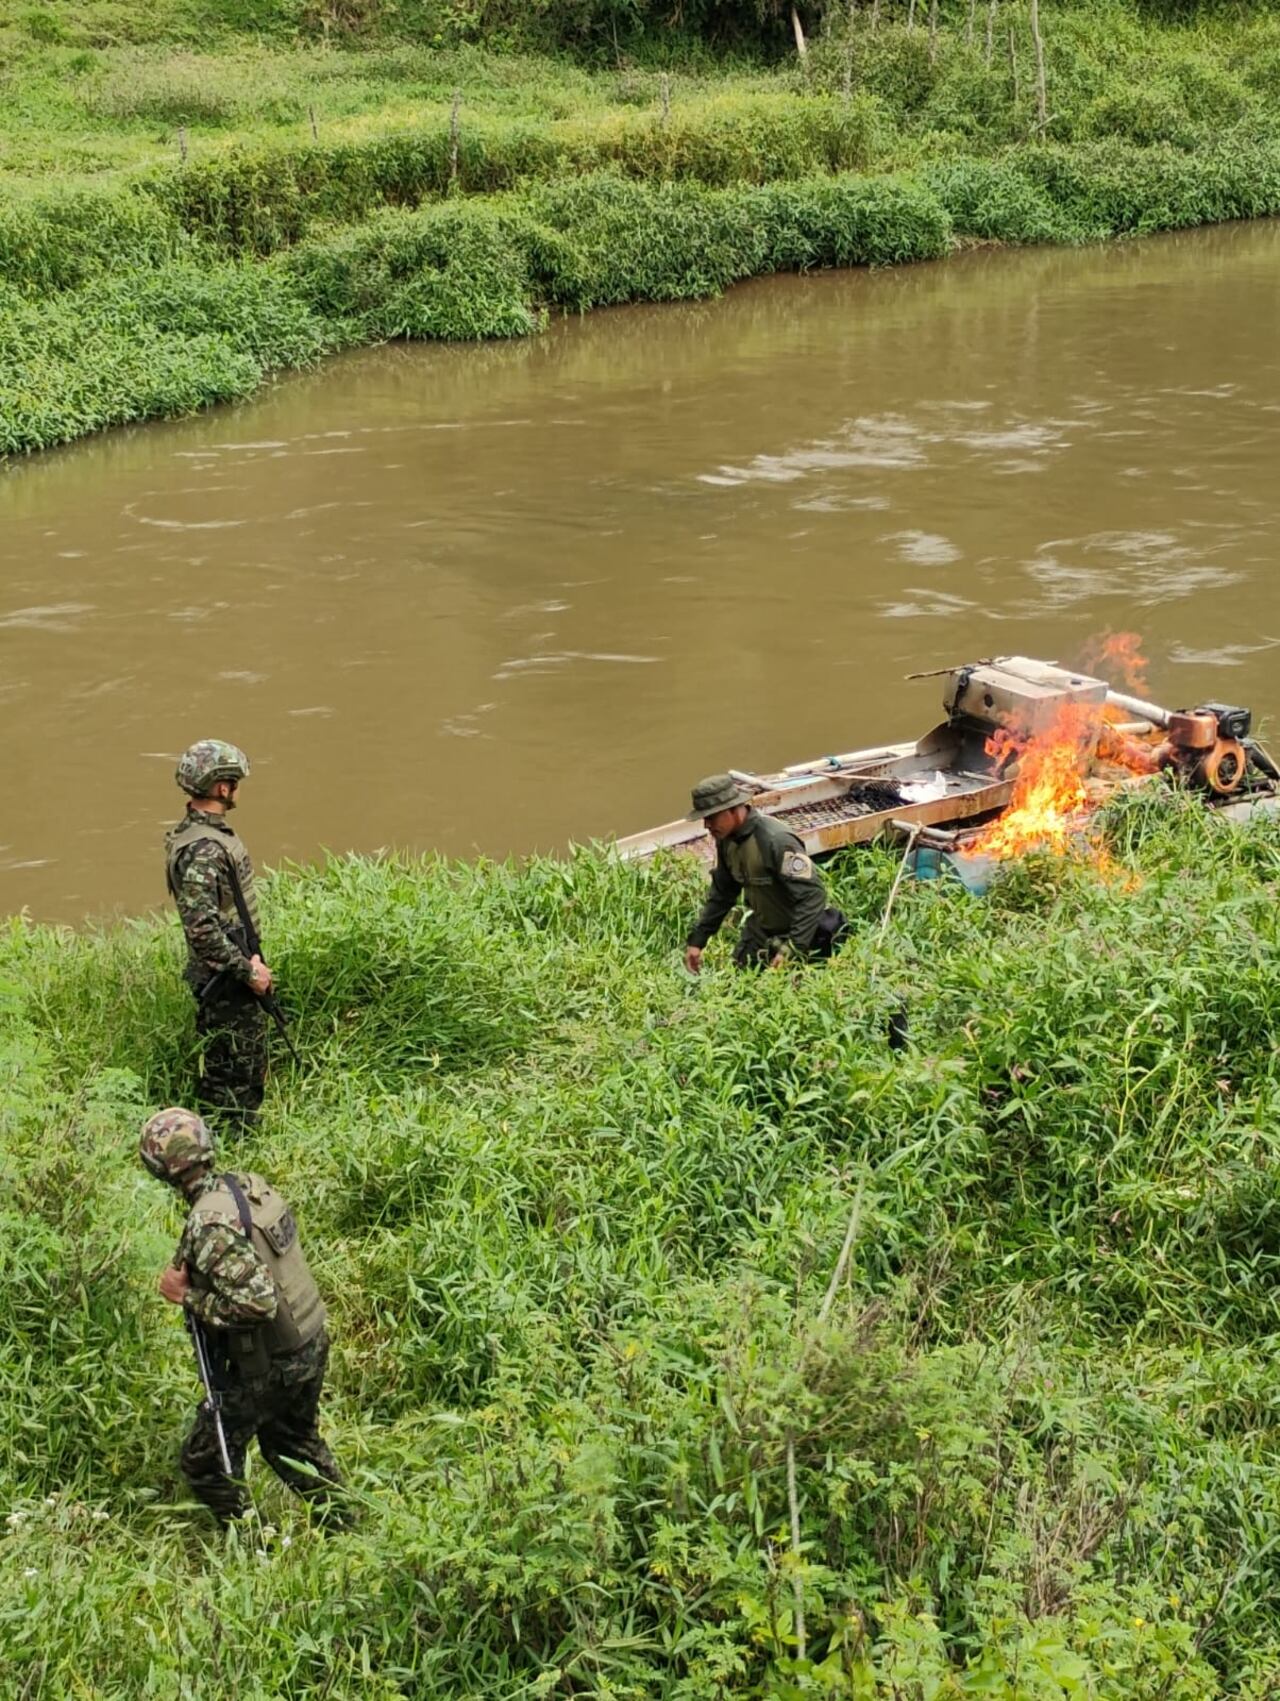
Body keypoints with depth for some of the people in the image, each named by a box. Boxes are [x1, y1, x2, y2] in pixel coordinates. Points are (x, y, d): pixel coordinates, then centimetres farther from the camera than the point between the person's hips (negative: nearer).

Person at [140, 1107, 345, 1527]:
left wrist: (188, 1297, -19)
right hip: (312, 1344, 8)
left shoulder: (210, 1225, -28)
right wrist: (194, 1276, 4)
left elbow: (257, 1303, -32)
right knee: (295, 1442, 31)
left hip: (269, 1365, -8)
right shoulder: (252, 1185, -2)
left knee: (205, 1462, 10)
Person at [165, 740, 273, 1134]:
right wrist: (248, 971, -21)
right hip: (224, 981, -10)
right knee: (238, 1073, 0)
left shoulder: (209, 832, 7)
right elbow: (202, 928, -29)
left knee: (226, 1070, 20)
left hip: (231, 973, 10)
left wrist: (250, 959, 17)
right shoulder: (203, 850, -25)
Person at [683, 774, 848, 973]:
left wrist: (792, 948, -37)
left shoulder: (776, 841, -33)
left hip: (795, 931, -8)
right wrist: (697, 940, 3)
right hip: (762, 927, 8)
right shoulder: (726, 839, -7)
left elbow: (812, 895, -33)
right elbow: (721, 894, 7)